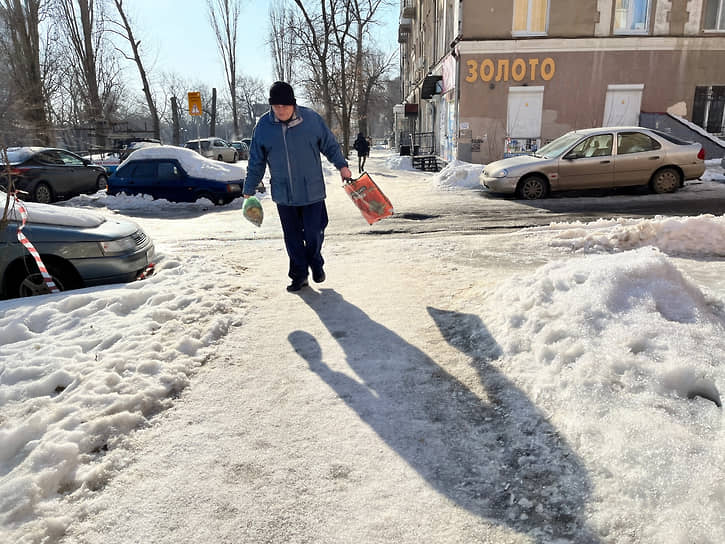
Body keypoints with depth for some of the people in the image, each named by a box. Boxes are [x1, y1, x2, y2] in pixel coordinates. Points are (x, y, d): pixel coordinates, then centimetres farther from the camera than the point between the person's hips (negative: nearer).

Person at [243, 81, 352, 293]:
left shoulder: (311, 119, -7)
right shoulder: (263, 126, -2)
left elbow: (330, 144, 7)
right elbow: (256, 162, 7)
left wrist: (342, 165, 0)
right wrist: (249, 189, 10)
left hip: (312, 191, -1)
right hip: (283, 194, 2)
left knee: (314, 233, 3)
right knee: (292, 238, 8)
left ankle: (316, 264, 32)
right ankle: (299, 275, 23)